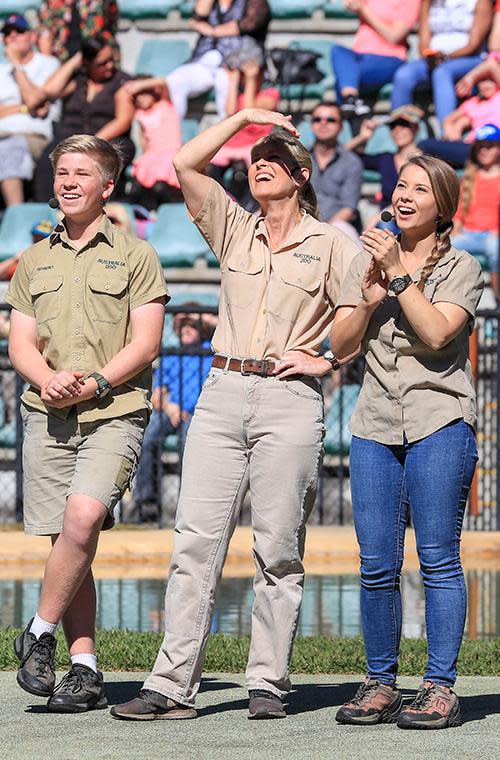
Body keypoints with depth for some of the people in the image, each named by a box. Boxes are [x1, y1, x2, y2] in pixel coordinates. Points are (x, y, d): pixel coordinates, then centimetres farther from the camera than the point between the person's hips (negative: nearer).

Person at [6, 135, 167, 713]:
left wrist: (93, 383, -14)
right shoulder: (35, 261, 18)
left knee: (83, 516, -24)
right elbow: (20, 343, 13)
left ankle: (40, 633, -8)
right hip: (47, 416, 4)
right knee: (69, 539, 0)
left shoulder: (135, 257, 7)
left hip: (114, 412, -4)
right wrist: (49, 379, -9)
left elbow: (146, 342, -1)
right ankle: (84, 671, 3)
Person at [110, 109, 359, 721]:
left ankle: (267, 683, 2)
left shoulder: (329, 244, 7)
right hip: (222, 394, 3)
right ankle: (173, 686, -7)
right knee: (196, 540, -4)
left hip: (288, 401, -3)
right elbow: (185, 164, 6)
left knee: (278, 548, -2)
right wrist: (244, 116, 8)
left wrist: (325, 360, -5)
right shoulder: (234, 230, 16)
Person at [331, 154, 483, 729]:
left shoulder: (461, 269, 5)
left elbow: (437, 333, -12)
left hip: (439, 425, -4)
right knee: (377, 565, 1)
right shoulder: (367, 262, 16)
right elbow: (340, 343, 9)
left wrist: (400, 276, -13)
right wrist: (370, 299, -7)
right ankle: (380, 684, 9)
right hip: (375, 425, 4)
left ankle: (440, 688, -4)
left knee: (438, 559, -6)